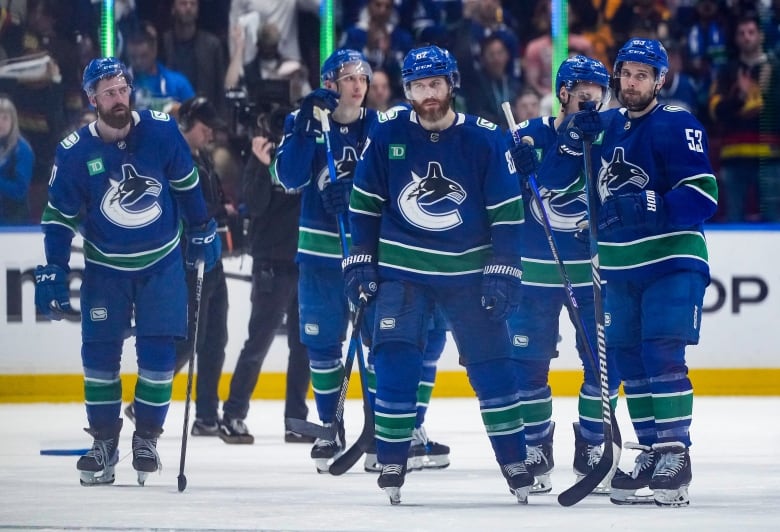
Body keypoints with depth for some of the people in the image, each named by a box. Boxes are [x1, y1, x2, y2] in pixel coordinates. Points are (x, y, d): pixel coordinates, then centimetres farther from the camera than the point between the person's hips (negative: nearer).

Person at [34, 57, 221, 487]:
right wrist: (53, 273, -9)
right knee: (99, 352, -2)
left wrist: (202, 231, 10)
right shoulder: (75, 152, -13)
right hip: (105, 266, 0)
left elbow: (186, 182, 4)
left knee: (158, 352, -6)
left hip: (162, 262, 0)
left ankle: (146, 436, 8)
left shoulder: (161, 131, -13)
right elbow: (59, 215, -6)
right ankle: (104, 440, 10)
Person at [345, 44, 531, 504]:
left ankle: (515, 462, 12)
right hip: (402, 271, 1)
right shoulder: (387, 136, -3)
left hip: (469, 272, -1)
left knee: (492, 364, 1)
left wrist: (503, 273, -9)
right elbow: (364, 203, 6)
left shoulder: (484, 139, -7)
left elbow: (507, 211, -4)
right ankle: (393, 462, -1)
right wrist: (361, 261, 3)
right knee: (395, 364, -9)